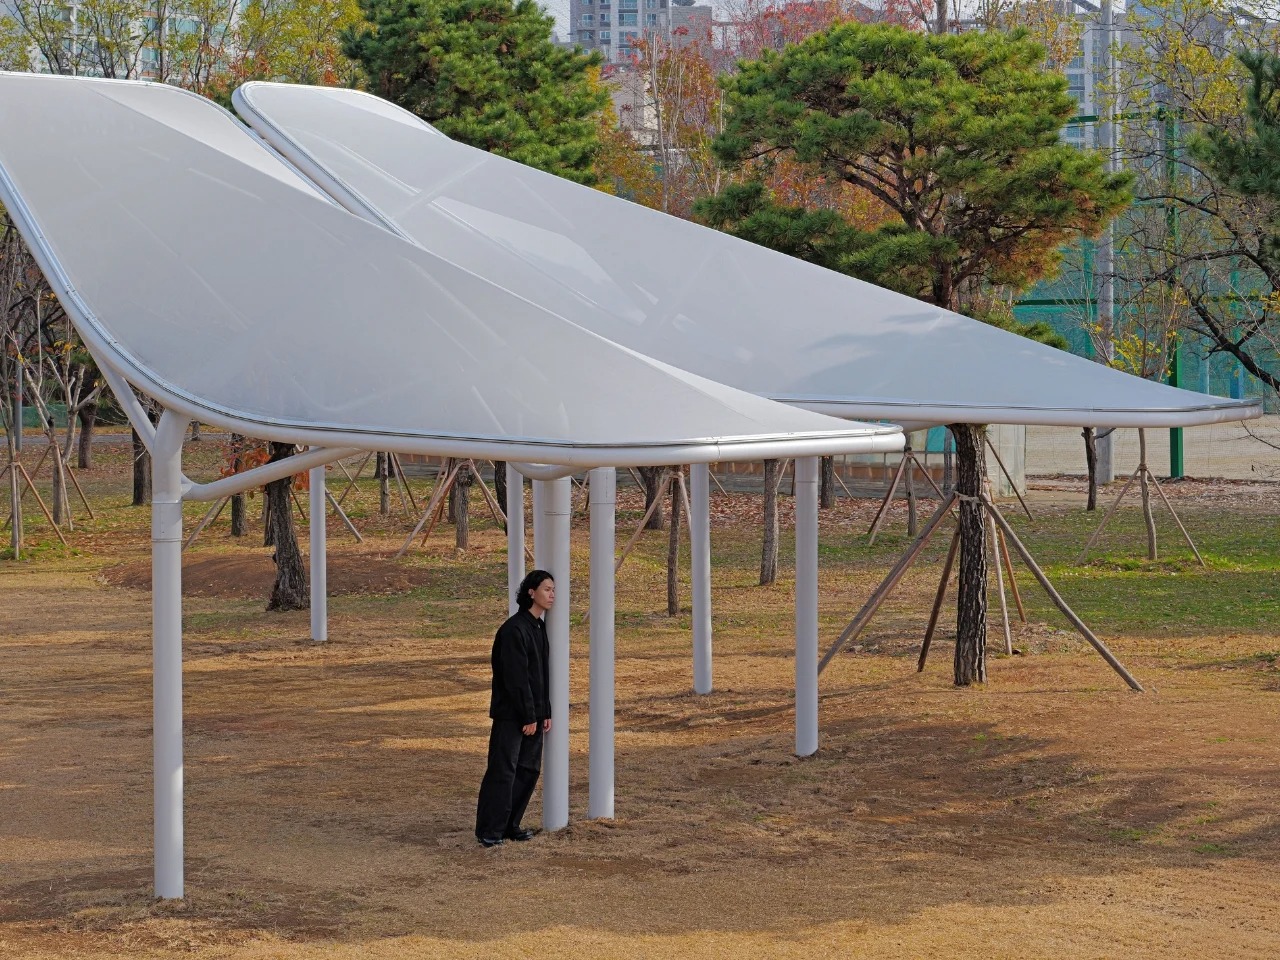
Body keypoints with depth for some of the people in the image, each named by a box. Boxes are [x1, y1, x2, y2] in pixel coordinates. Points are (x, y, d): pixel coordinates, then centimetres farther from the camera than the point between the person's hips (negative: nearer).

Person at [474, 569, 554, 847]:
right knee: (503, 771, -5)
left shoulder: (539, 627, 13)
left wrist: (545, 713, 14)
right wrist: (529, 716, -17)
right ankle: (489, 831, 1)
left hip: (533, 714, 9)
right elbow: (516, 677, -19)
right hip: (511, 714, -9)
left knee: (529, 769, 11)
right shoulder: (514, 629, -17)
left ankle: (510, 825, 19)